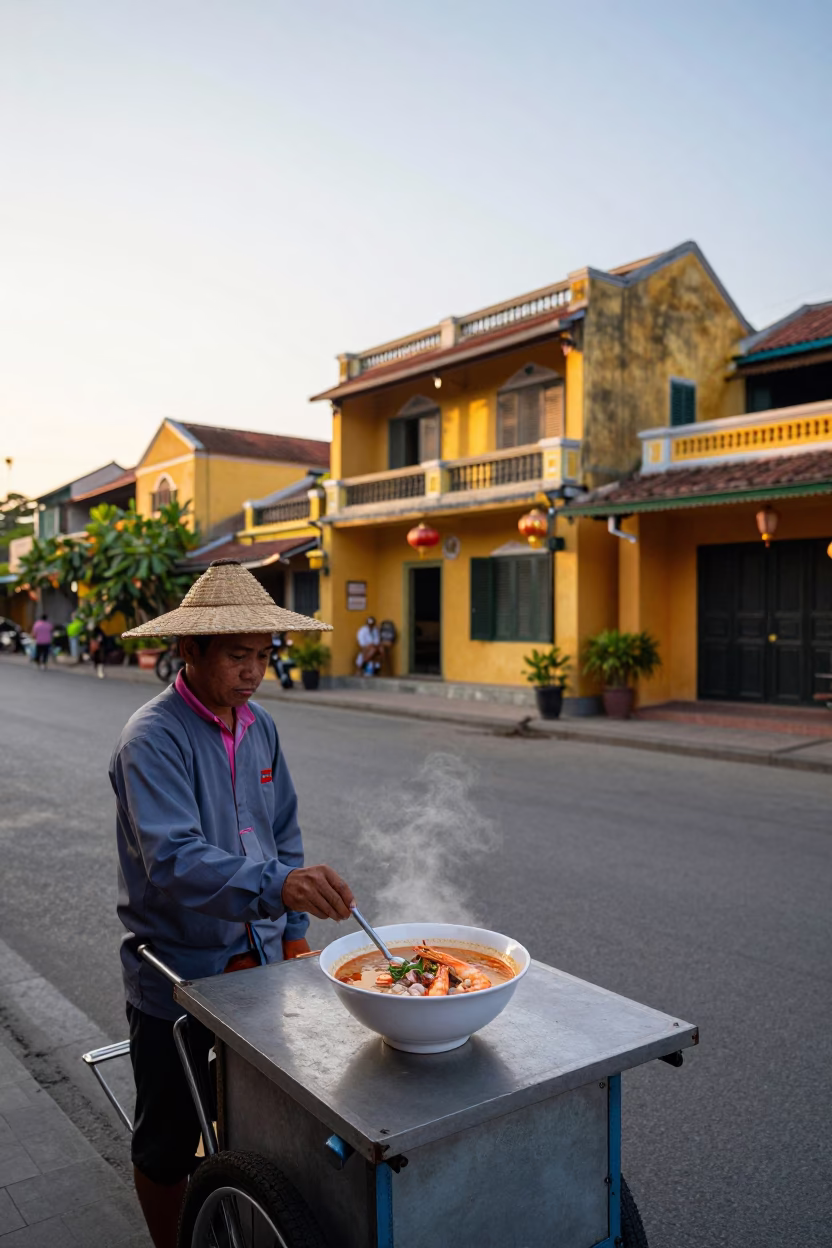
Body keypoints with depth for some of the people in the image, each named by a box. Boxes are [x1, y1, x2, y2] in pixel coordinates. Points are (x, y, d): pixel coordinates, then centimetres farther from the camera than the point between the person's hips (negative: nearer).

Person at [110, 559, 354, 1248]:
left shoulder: (259, 726, 1)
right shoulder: (153, 738, -21)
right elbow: (173, 858, -35)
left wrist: (294, 929, 5)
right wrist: (278, 883, -48)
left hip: (258, 956, 6)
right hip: (176, 968, -6)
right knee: (169, 1137, 14)